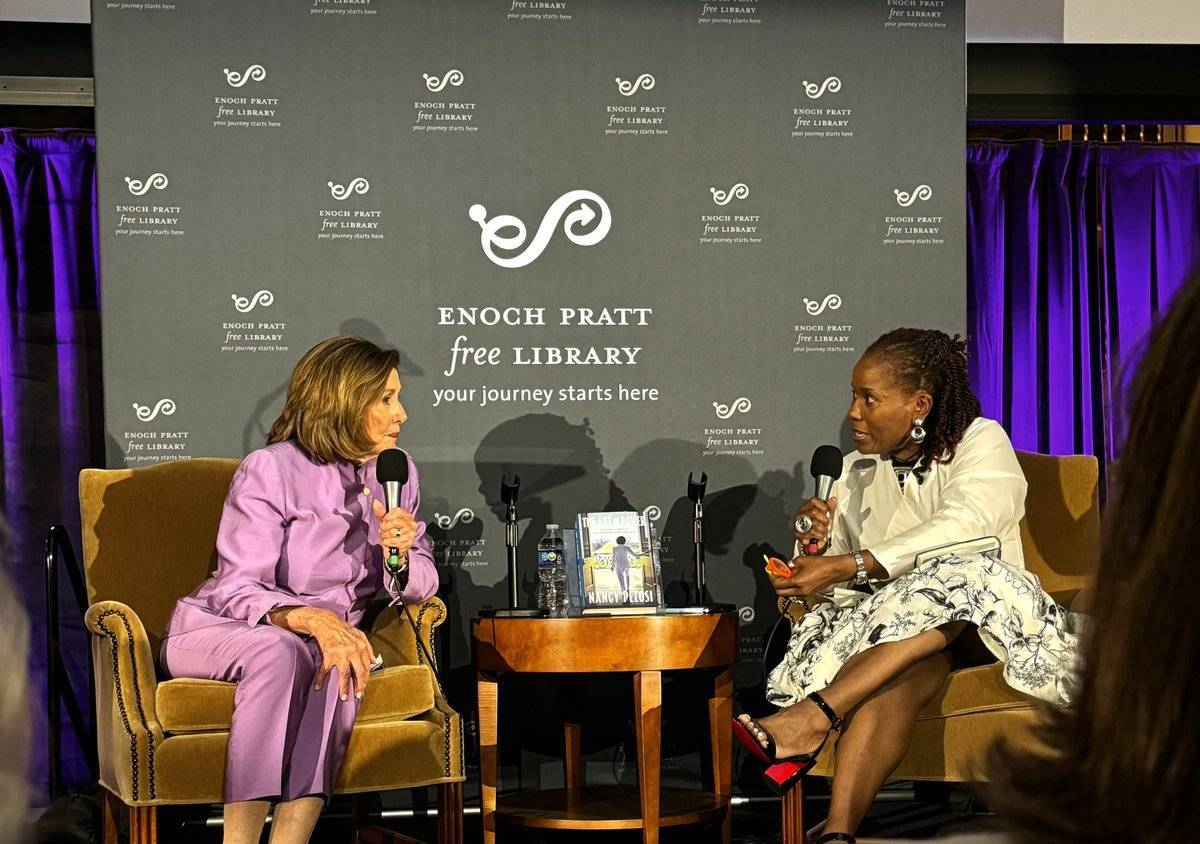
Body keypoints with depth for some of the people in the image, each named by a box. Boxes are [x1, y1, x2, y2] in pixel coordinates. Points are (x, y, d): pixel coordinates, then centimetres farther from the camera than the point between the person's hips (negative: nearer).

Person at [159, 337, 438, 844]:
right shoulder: (270, 470, -12)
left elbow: (419, 587, 7)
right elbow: (239, 588, -20)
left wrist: (401, 553, -17)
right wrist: (313, 619, -39)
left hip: (328, 637, 4)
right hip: (216, 630, -4)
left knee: (338, 667, -34)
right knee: (280, 651, -39)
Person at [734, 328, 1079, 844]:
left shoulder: (980, 442, 2)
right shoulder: (857, 473, 17)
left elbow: (962, 529, -19)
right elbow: (838, 592, 13)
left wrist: (846, 566, -25)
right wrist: (818, 546, -11)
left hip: (985, 625, -2)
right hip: (887, 626, 2)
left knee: (956, 575, -36)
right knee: (912, 663, -36)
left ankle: (811, 719, -42)